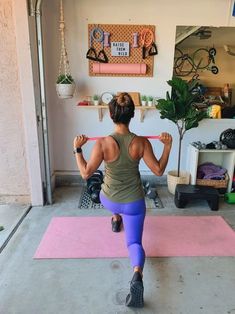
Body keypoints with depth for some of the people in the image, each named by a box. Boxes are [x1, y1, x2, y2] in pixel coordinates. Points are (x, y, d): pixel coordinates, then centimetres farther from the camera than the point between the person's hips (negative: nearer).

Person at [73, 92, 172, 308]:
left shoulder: (102, 143, -22)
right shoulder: (141, 142, -17)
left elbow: (86, 173, -15)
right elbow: (159, 171, -9)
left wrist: (77, 149, -4)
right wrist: (167, 146, 0)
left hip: (108, 201, 1)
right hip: (134, 203, 0)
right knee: (134, 242, 10)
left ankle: (116, 220, 57)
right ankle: (137, 274, -18)